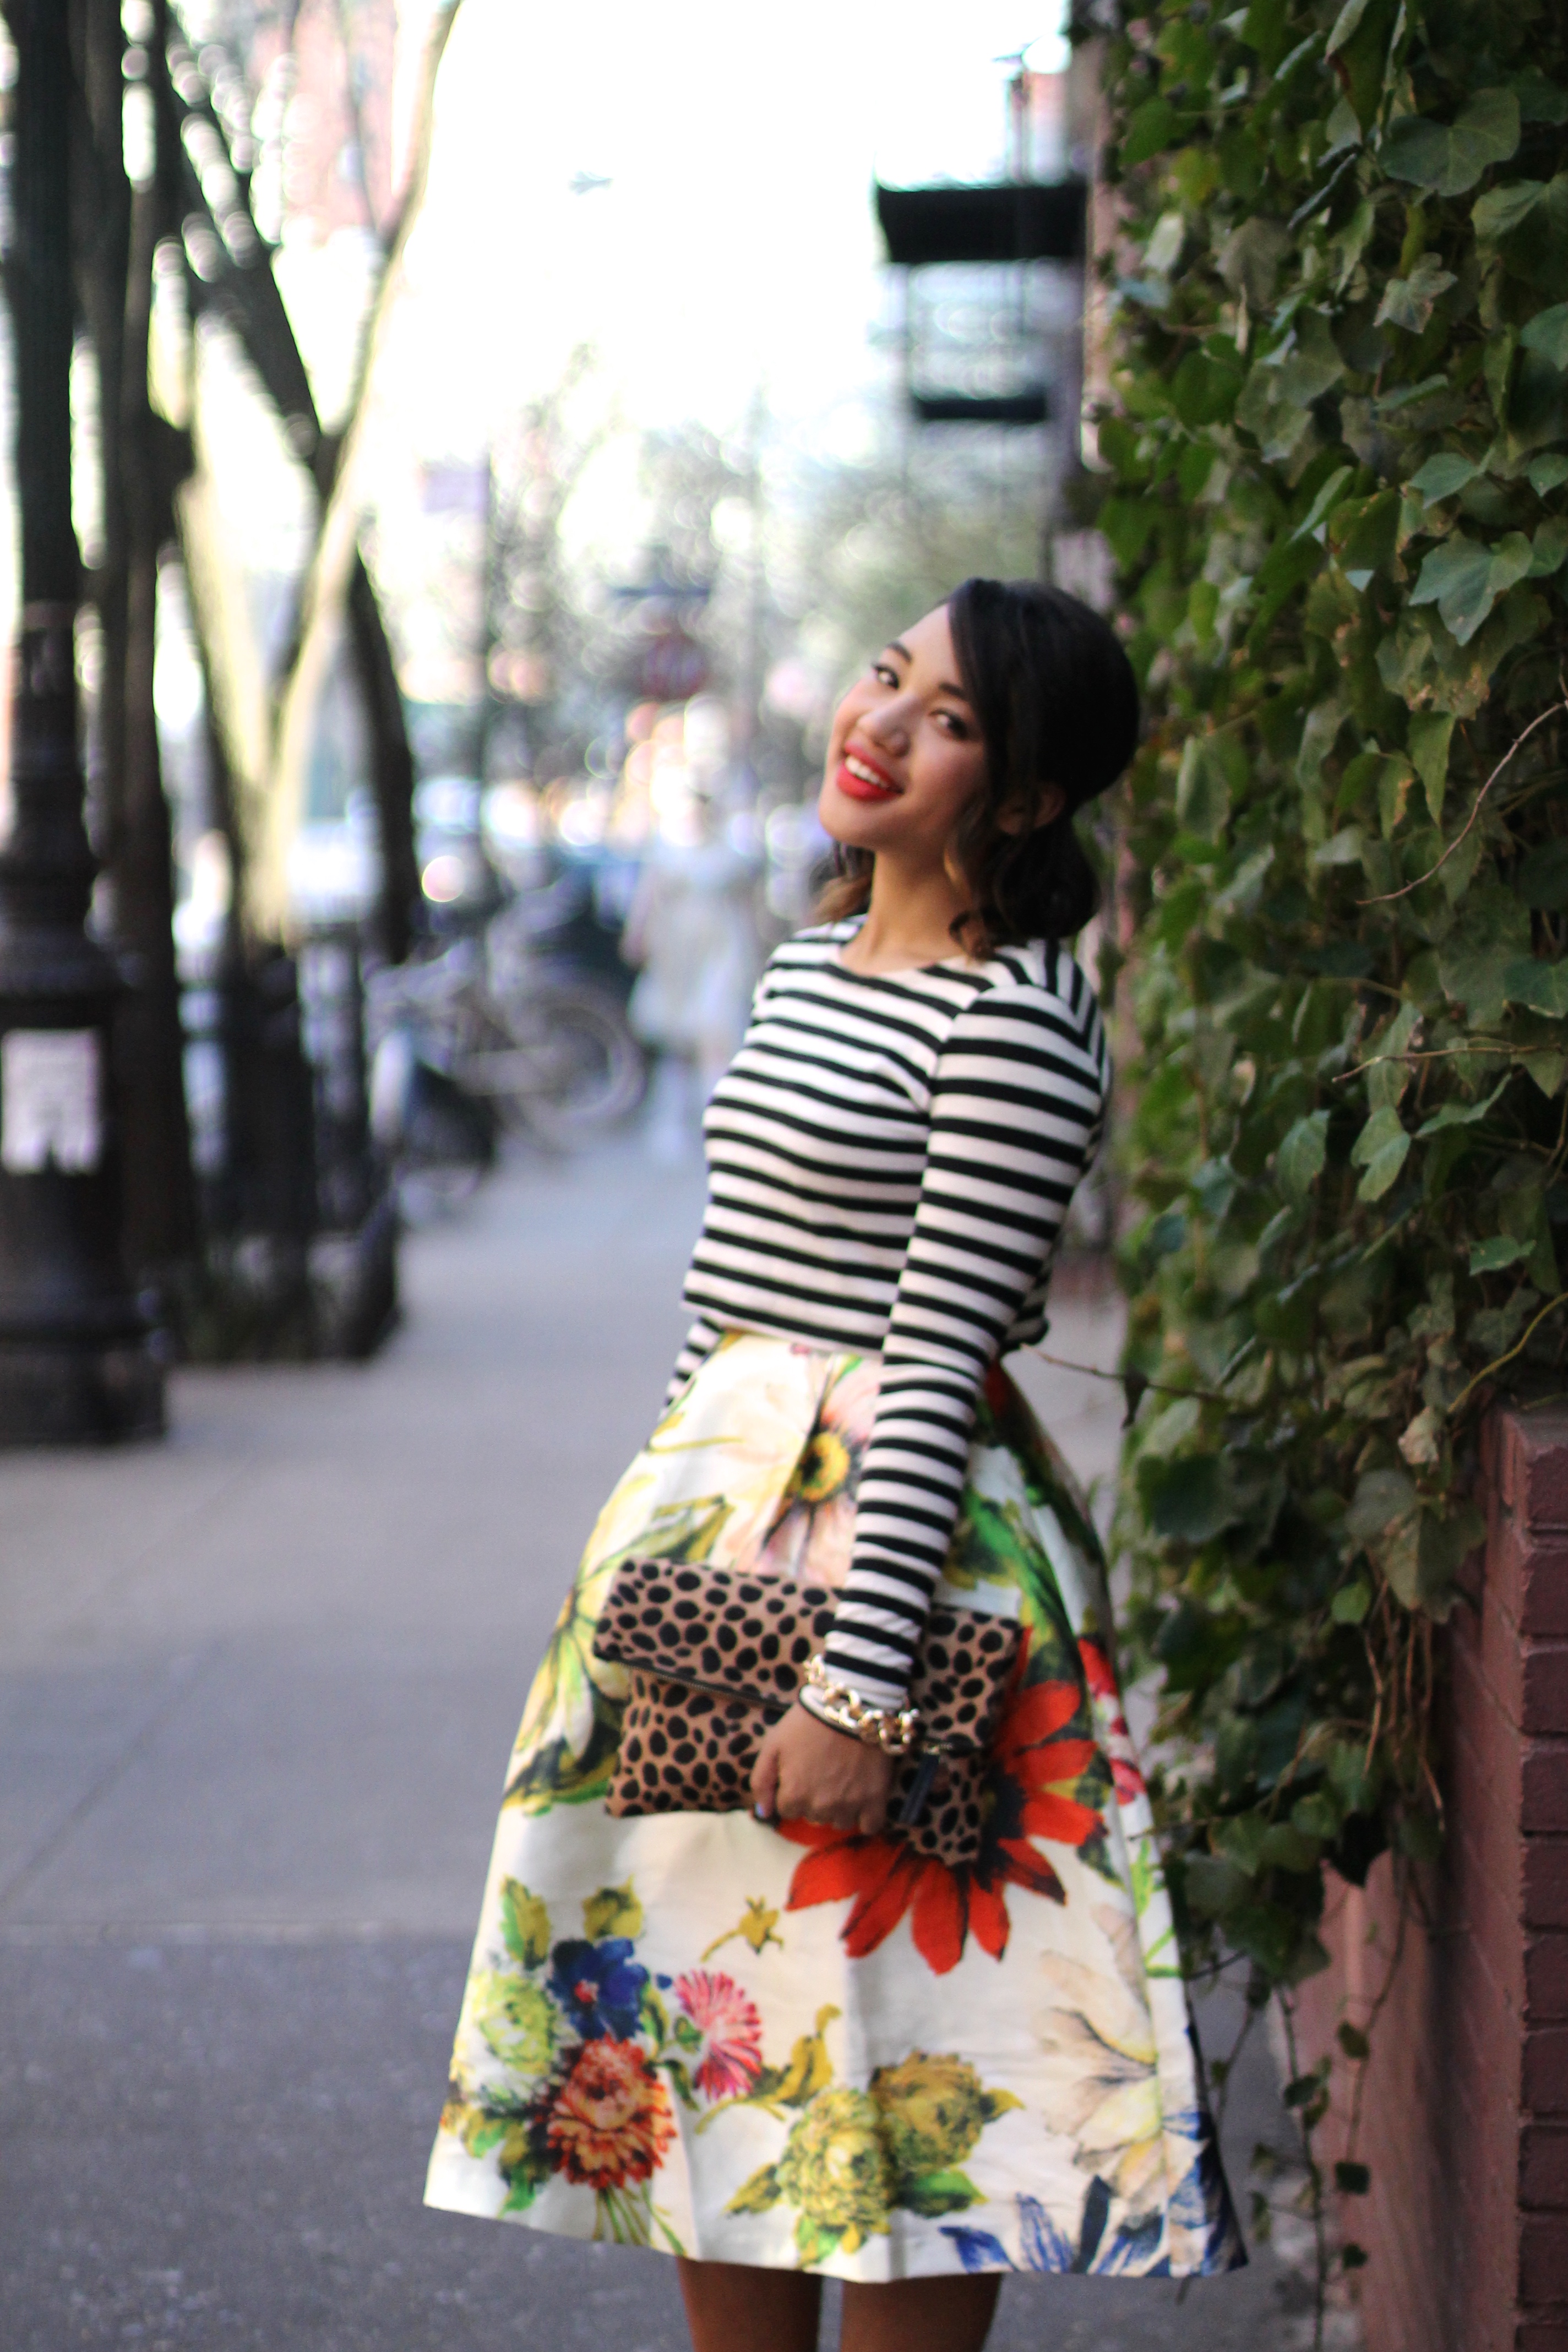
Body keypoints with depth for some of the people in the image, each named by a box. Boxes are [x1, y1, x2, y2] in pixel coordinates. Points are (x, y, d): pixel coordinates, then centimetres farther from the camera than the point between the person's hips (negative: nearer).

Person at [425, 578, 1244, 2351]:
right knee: (710, 2013, 13)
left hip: (892, 1534, -9)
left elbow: (940, 1366, -19)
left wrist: (855, 1689, -21)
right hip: (713, 1502, 9)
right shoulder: (805, 966, 13)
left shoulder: (1015, 1020, -14)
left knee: (889, 2058, 0)